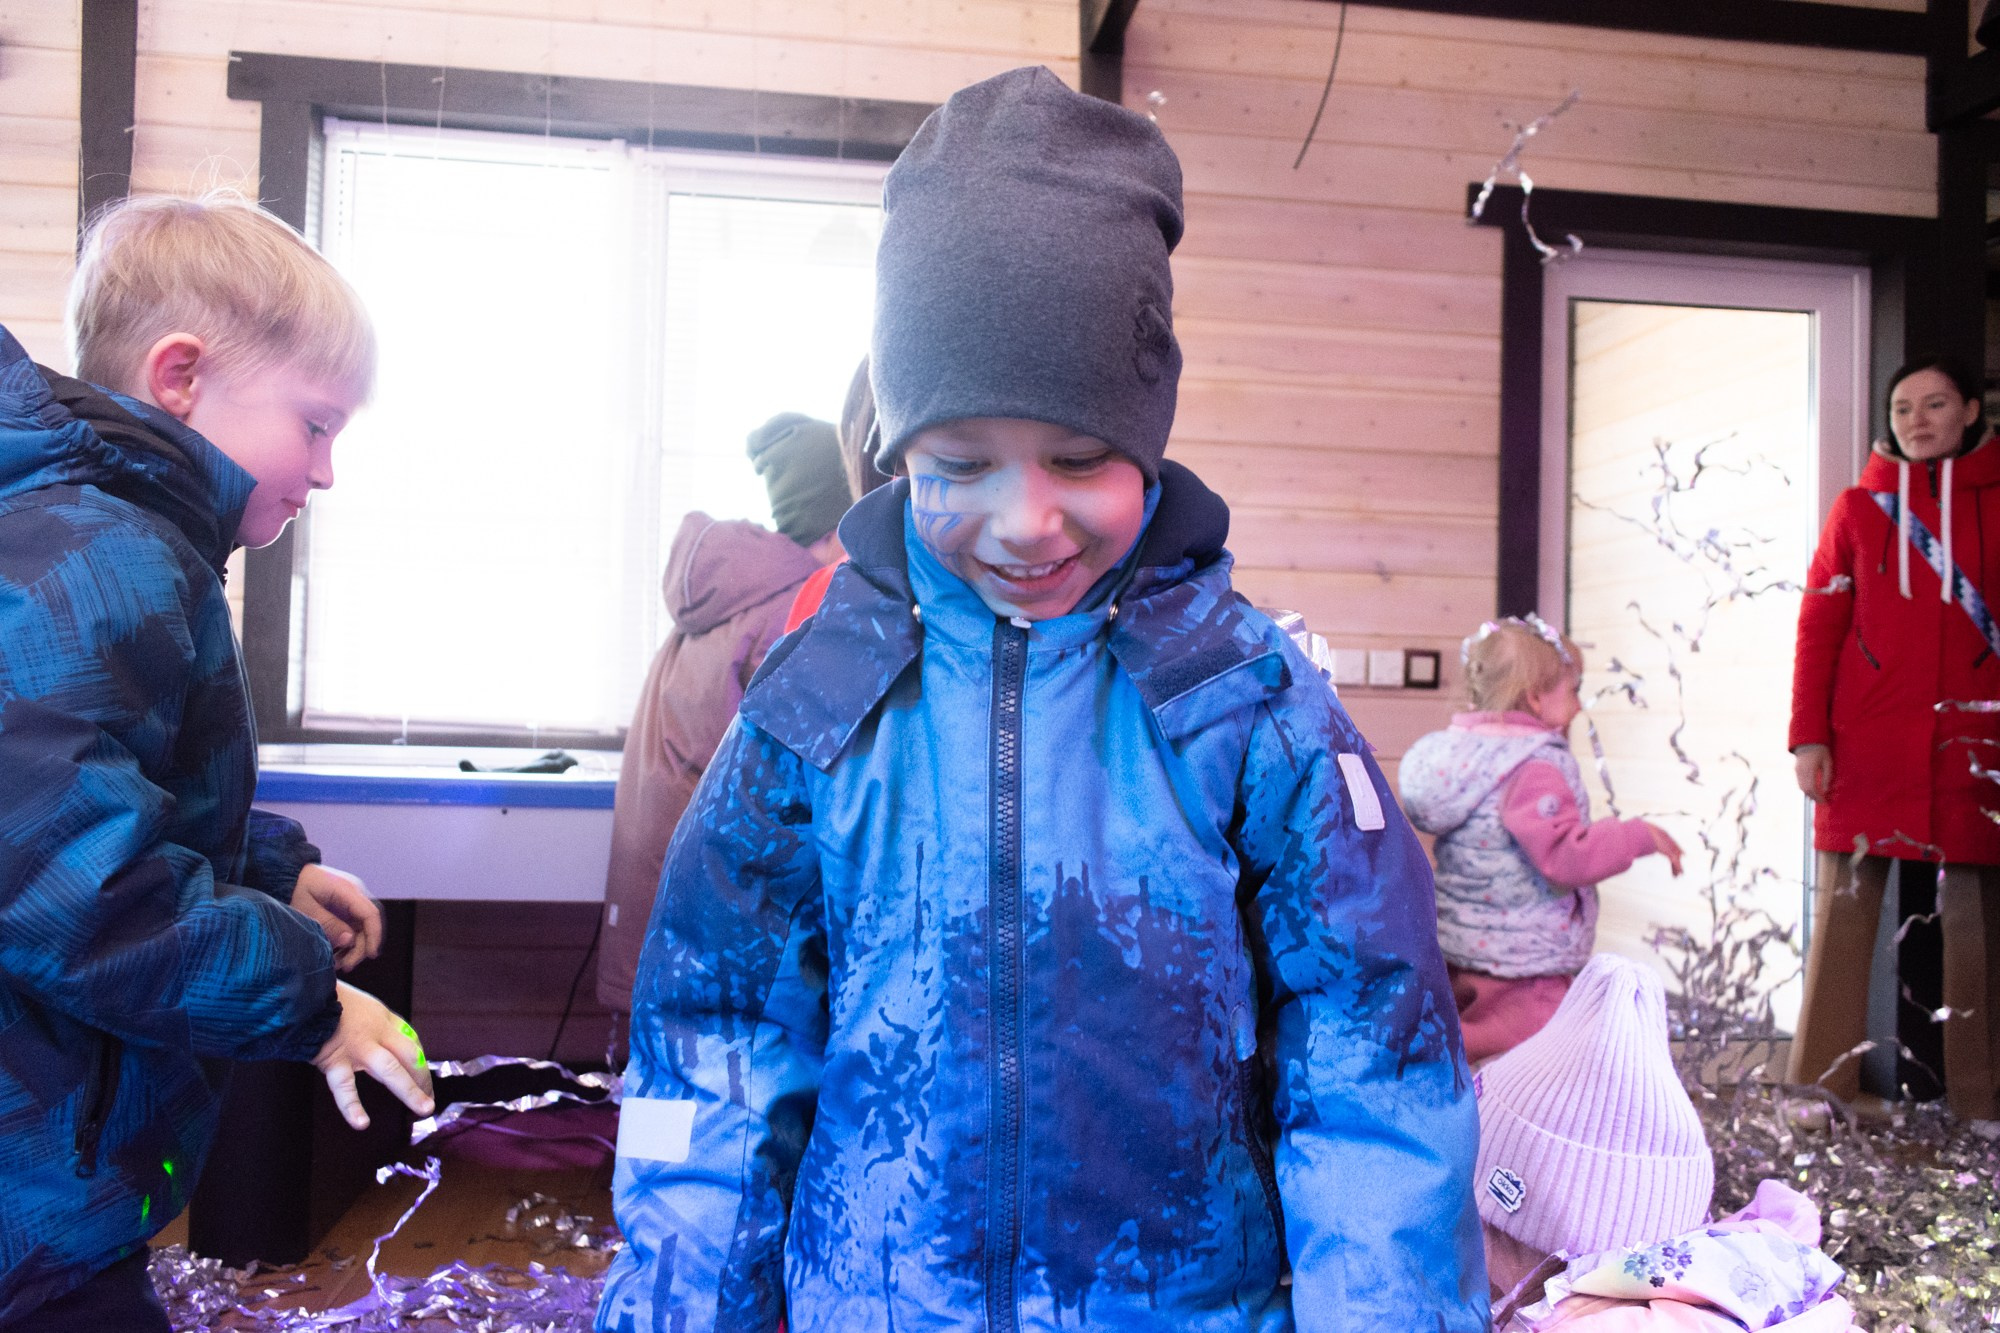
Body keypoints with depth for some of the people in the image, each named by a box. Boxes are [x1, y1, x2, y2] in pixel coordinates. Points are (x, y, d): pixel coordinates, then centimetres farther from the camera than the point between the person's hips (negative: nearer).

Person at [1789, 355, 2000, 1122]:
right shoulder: (1860, 506, 9)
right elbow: (1818, 626, 4)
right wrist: (1808, 735, -4)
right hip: (1867, 744, 0)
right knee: (1844, 910, 0)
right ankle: (1822, 1090, 5)